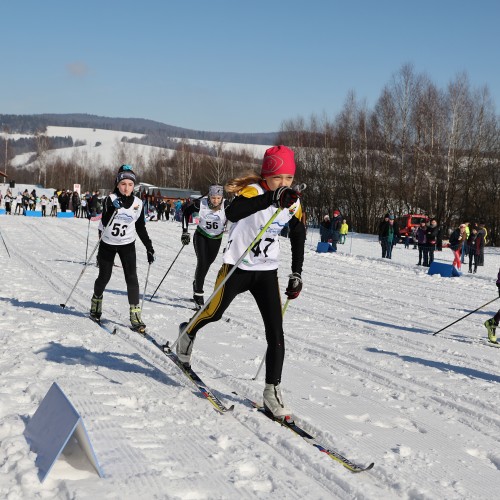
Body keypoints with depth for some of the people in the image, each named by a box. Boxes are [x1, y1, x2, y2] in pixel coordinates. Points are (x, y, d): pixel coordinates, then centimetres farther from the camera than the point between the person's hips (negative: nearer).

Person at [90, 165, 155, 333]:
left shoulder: (138, 204, -5)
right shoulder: (111, 199, -15)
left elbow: (141, 228, 4)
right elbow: (104, 223, -24)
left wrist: (149, 248, 1)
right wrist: (113, 209, -40)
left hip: (127, 245, 2)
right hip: (107, 243, -1)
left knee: (132, 277, -9)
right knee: (104, 276, 8)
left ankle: (135, 315, -7)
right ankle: (96, 302, 37)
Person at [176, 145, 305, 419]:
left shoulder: (293, 203, -4)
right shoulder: (252, 191, -22)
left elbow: (298, 236, 14)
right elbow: (232, 213, -45)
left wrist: (296, 274, 9)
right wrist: (273, 198, -55)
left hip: (267, 272, 4)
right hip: (237, 267, -4)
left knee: (275, 332, -6)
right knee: (214, 313, 15)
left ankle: (272, 391, 2)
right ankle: (188, 333, 49)